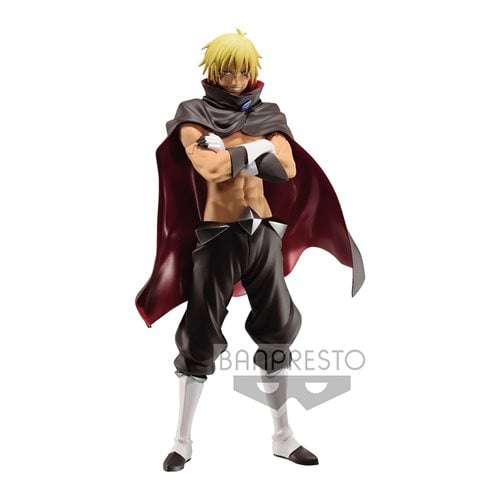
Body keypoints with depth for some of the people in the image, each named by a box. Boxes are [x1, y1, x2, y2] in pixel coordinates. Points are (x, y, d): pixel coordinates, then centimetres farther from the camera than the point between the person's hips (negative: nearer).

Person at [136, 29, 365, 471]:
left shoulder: (267, 115, 8)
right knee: (201, 335, 1)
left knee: (276, 331, 8)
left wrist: (225, 150, -14)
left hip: (264, 232, 4)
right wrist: (255, 148, -10)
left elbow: (288, 168, -9)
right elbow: (210, 169, -19)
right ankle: (183, 440, 15)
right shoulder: (194, 115, -2)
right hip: (218, 235, -3)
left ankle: (283, 435, 21)